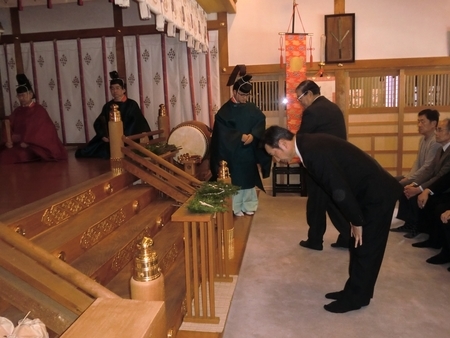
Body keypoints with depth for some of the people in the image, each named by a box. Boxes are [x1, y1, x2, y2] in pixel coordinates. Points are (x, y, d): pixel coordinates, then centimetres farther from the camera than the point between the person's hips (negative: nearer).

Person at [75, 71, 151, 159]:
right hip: (108, 140, 5)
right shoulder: (108, 106, 12)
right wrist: (103, 136, -6)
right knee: (81, 153, -4)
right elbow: (98, 123, 14)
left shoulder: (132, 104, -1)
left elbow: (138, 124, -10)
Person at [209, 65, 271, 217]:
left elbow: (261, 122, -5)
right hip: (232, 152, -4)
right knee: (235, 180, 1)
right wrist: (240, 136, -22)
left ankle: (249, 206, 23)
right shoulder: (225, 110, -6)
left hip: (249, 151, 4)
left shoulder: (252, 108, 6)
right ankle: (236, 208, 12)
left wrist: (252, 135, -23)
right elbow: (223, 131, -12)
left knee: (249, 178, 11)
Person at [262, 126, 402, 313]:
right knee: (358, 246, 16)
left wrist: (357, 222, -13)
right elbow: (339, 187, 11)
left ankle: (356, 297, 17)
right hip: (370, 191, 9)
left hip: (378, 194, -9)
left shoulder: (315, 151, -27)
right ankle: (355, 291, 29)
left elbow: (340, 191, -25)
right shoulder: (310, 145, 4)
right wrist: (355, 220, 12)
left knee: (365, 247, 2)